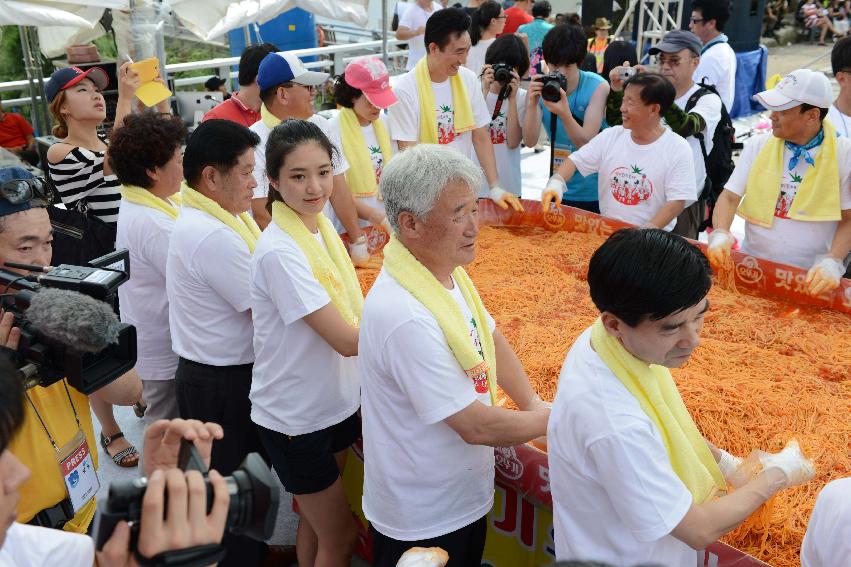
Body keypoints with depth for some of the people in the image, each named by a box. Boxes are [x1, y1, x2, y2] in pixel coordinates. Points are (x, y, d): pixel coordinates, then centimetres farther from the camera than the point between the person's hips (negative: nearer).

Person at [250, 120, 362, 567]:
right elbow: (347, 341, -27)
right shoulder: (279, 252, -26)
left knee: (316, 521, 24)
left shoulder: (321, 226, -1)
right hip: (294, 418, -7)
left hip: (335, 403, 7)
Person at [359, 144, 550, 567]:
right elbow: (477, 426, -27)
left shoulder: (447, 270, -5)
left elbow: (489, 339, 11)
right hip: (423, 520, -8)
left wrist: (532, 402, 1)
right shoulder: (405, 316, -34)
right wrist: (549, 420, -12)